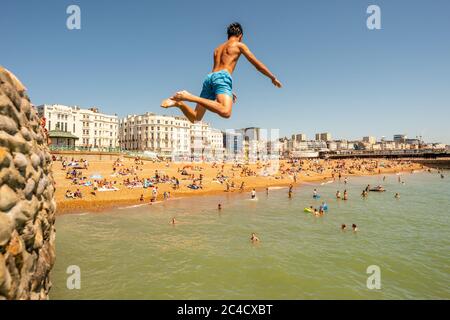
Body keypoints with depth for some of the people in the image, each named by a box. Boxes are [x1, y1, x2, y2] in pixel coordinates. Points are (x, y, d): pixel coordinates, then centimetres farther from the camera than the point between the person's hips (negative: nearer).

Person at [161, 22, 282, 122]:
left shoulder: (218, 48, 35)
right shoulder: (239, 45, 17)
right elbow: (258, 64, 16)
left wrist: (227, 91, 50)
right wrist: (273, 78, 25)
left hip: (209, 77, 7)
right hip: (222, 77, -7)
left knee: (195, 119, 6)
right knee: (225, 112, -30)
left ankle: (178, 102, -20)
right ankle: (190, 97, -36)